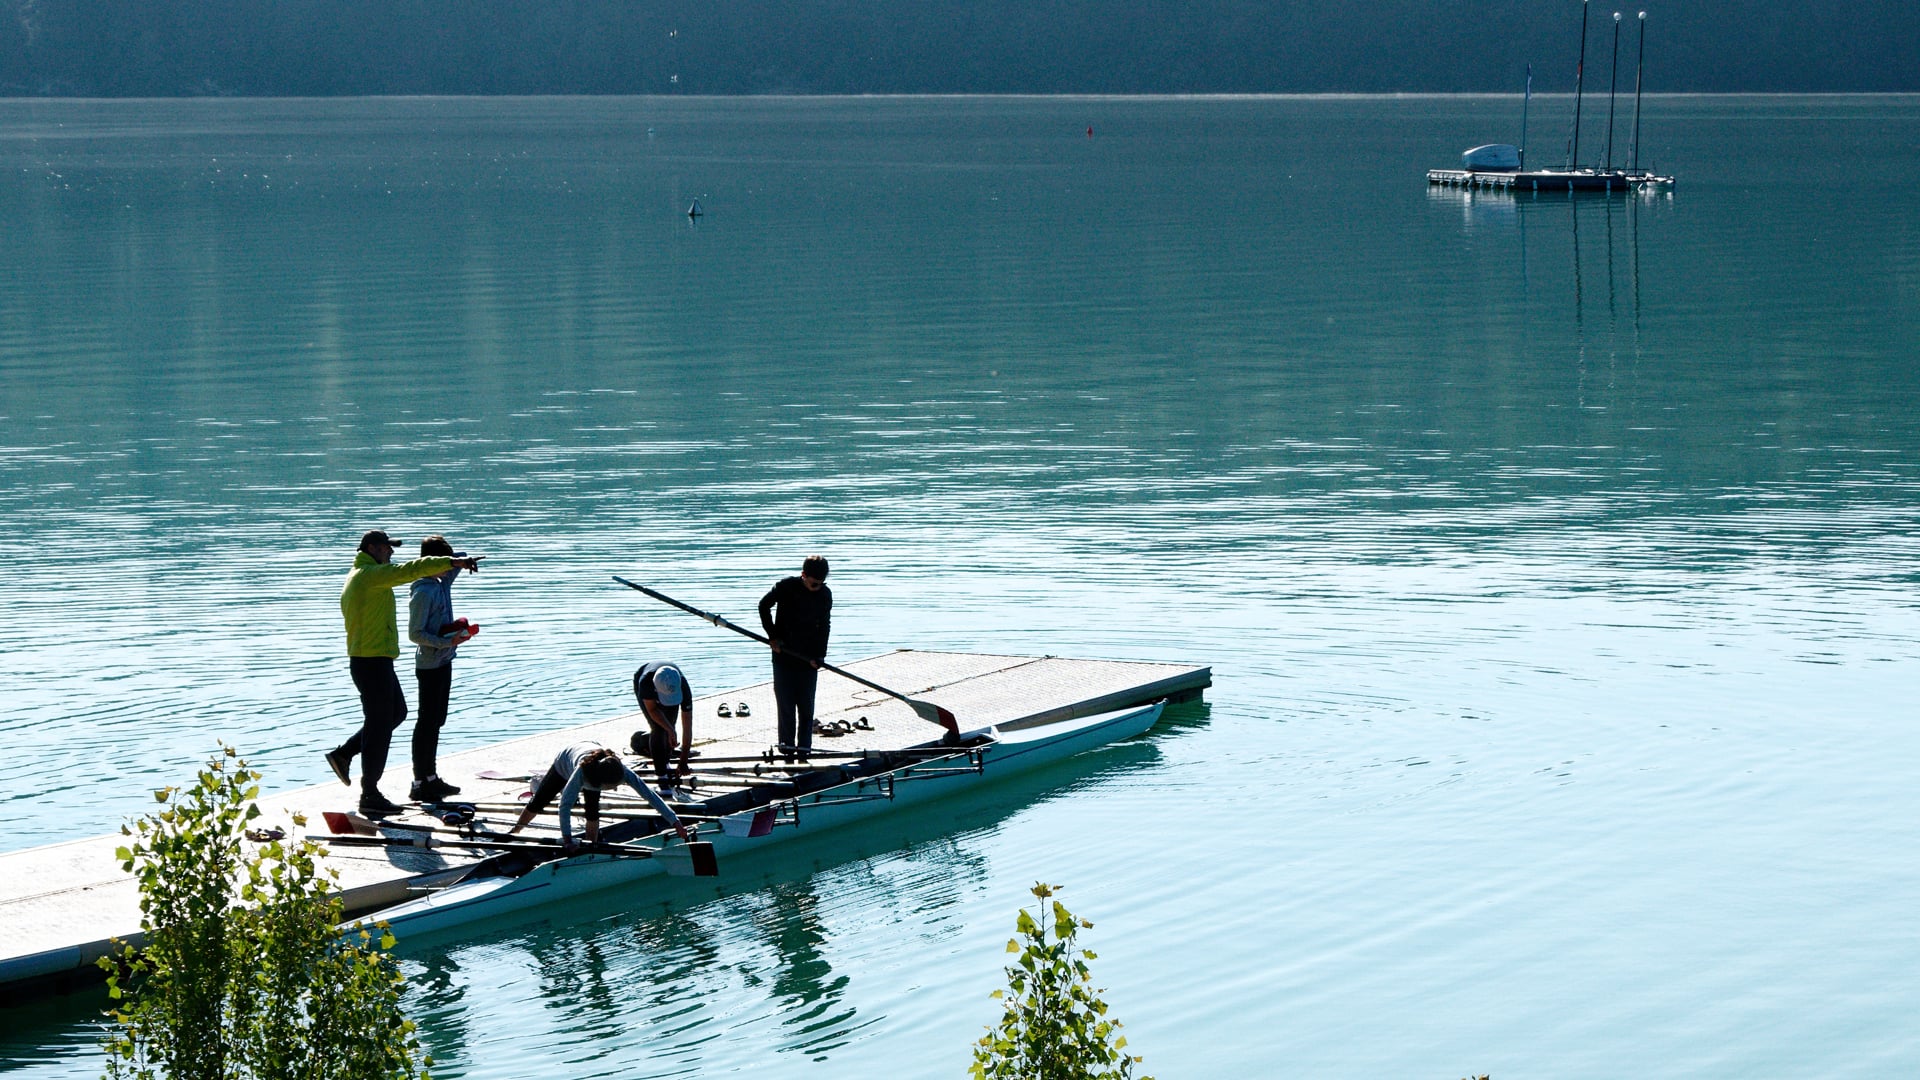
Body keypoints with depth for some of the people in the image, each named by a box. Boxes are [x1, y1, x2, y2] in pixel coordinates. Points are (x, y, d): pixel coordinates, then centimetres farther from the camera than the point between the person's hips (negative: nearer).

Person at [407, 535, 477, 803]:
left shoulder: (442, 584, 8)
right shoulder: (423, 592, -19)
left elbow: (461, 559, 24)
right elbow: (415, 634, -21)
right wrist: (447, 642, -27)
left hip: (443, 663, 9)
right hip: (429, 665, -9)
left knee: (436, 721, 16)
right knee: (427, 723, -5)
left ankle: (431, 778, 24)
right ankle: (419, 784, -2)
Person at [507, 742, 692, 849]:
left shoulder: (621, 771, -43)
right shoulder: (581, 772, -51)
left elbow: (649, 795, -42)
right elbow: (565, 806, -51)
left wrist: (675, 822, -46)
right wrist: (567, 838, -59)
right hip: (564, 760, -2)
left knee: (593, 811, -16)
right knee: (538, 802, 15)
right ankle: (513, 832, 40)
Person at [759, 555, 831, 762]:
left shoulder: (825, 594, -2)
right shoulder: (785, 587, -11)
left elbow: (824, 626, 4)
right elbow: (764, 606, -1)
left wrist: (819, 655, -5)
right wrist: (772, 636, -5)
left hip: (809, 656, 2)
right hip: (783, 652, -2)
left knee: (806, 703, 0)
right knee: (785, 700, -1)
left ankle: (804, 746, 5)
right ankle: (787, 744, 6)